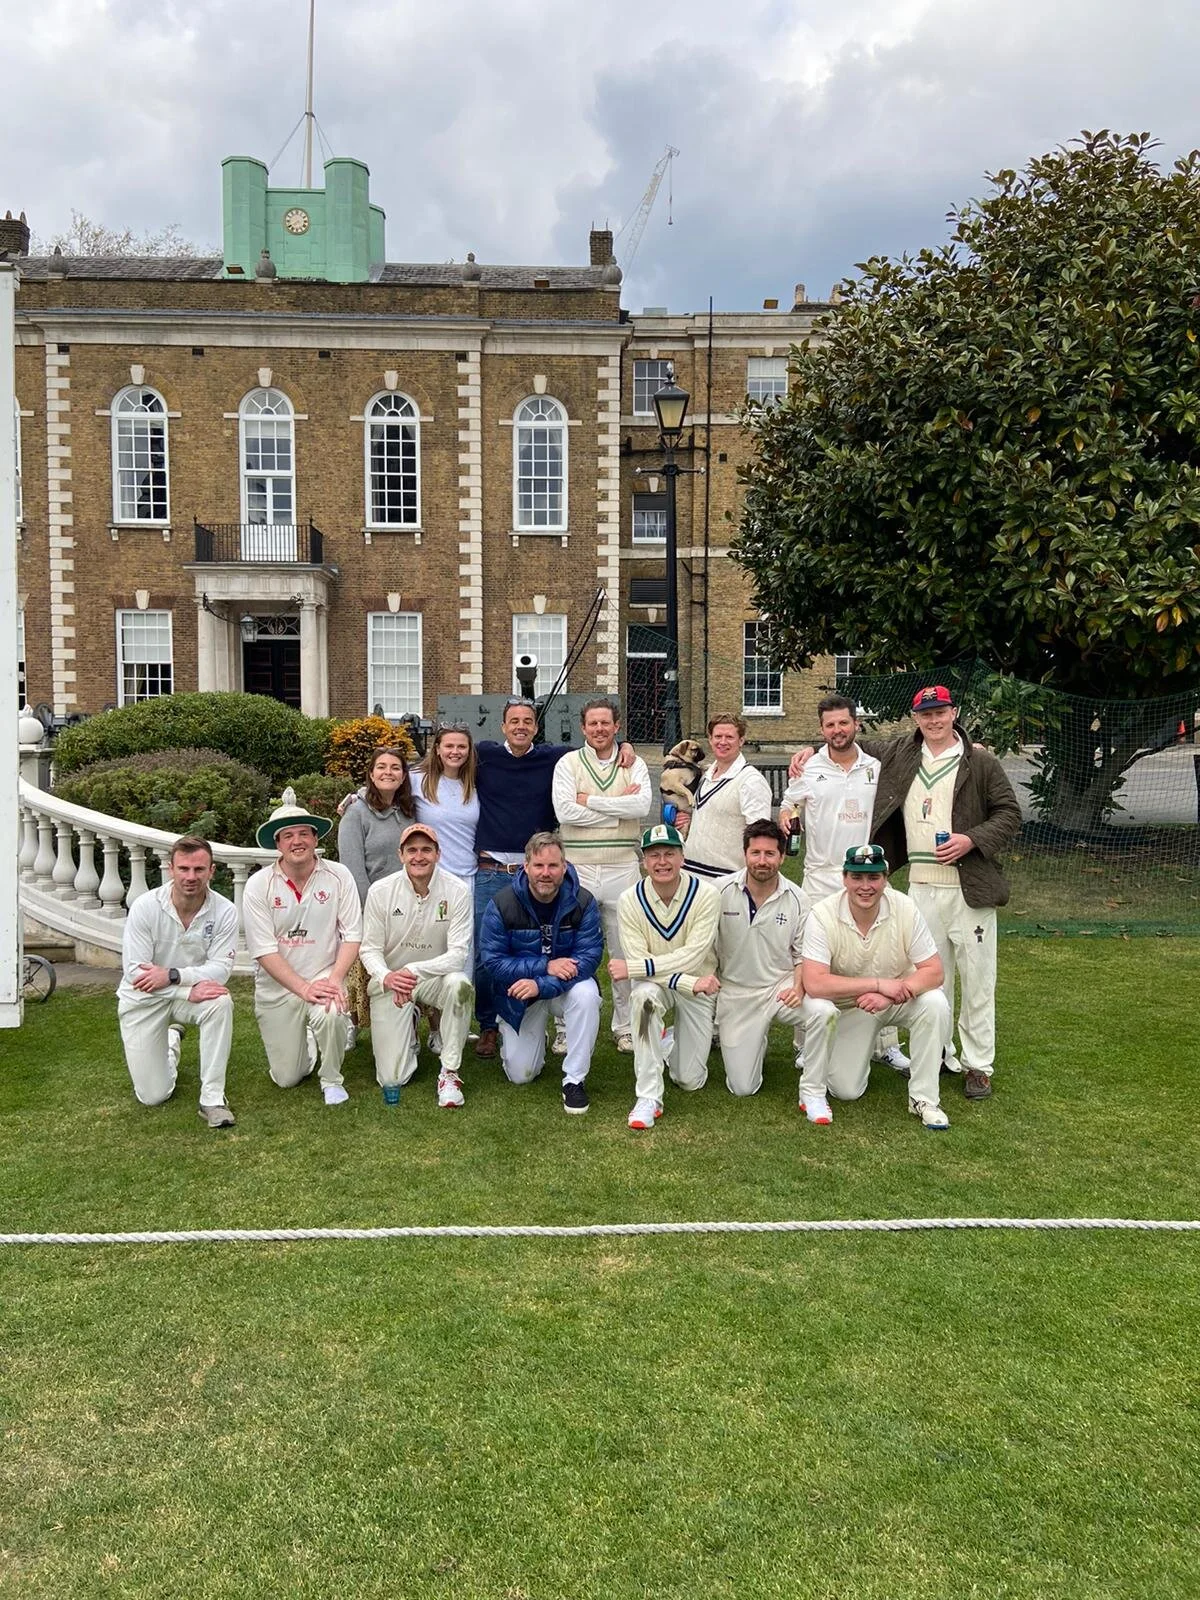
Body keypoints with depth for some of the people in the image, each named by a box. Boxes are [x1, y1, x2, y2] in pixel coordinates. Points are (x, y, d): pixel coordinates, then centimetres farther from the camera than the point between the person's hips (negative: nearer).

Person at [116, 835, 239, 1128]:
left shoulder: (224, 911, -16)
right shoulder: (145, 906, -19)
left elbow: (221, 969, -19)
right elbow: (134, 972, -22)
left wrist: (173, 975, -34)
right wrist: (188, 991, -34)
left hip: (195, 992, 1)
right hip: (143, 999, 0)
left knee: (221, 1002, -36)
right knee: (153, 1096, -1)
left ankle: (212, 1098, -24)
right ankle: (170, 1044, 35)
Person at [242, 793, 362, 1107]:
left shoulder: (338, 876, -7)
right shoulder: (258, 886, -9)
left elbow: (352, 935, -8)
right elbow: (264, 950, -12)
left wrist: (335, 979, -23)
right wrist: (303, 988, -21)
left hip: (325, 976, -1)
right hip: (277, 986, 1)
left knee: (328, 1014, -35)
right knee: (286, 1078, 4)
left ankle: (332, 1079, -5)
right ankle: (298, 1038, 40)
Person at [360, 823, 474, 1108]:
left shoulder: (457, 891, -14)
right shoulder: (380, 891, -10)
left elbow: (459, 953, -17)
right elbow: (370, 950, -6)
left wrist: (413, 971, -31)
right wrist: (386, 977, -28)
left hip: (435, 976, 0)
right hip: (389, 983, 1)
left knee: (459, 984, -38)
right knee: (392, 1079, -6)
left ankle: (450, 1072, -20)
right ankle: (408, 1031, 30)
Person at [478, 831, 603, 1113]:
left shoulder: (582, 903, -17)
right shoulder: (502, 905, -17)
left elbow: (589, 957, -22)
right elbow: (492, 961, -19)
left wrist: (541, 985, -34)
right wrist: (545, 966, -29)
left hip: (566, 985, 0)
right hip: (518, 994, 0)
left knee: (587, 994, -35)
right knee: (520, 1075, -2)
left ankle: (574, 1079, -18)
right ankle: (522, 1036, 35)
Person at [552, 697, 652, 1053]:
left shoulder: (633, 764, 7)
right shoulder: (568, 763, 4)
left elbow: (643, 805, -11)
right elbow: (564, 811, -11)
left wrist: (590, 801, -12)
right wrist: (620, 807, -9)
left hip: (622, 868, 1)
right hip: (577, 868, -1)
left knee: (626, 950, 7)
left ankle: (626, 1026, 19)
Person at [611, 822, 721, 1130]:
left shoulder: (706, 894, -19)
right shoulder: (630, 900, -15)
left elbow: (692, 957, -27)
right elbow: (638, 960, -20)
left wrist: (633, 967, -32)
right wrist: (691, 984, -30)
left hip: (700, 984, 0)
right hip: (656, 982, 0)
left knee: (690, 1081, 0)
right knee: (644, 994, -38)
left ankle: (667, 1045, 38)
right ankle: (649, 1099, -29)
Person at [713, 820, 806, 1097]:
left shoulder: (796, 898, -5)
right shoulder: (723, 892, -9)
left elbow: (803, 953, 2)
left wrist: (799, 987, -14)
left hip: (781, 986, 1)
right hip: (735, 991, 0)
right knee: (742, 1088, -3)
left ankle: (805, 1051, 4)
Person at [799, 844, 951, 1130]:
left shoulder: (904, 909, -20)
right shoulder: (822, 915, -25)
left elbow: (933, 972, -17)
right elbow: (814, 983, -33)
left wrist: (890, 996, -35)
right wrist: (880, 983, -36)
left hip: (898, 998, 3)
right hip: (846, 1004, -2)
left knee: (935, 1005, -27)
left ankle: (923, 1098, -9)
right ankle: (812, 1090, 7)